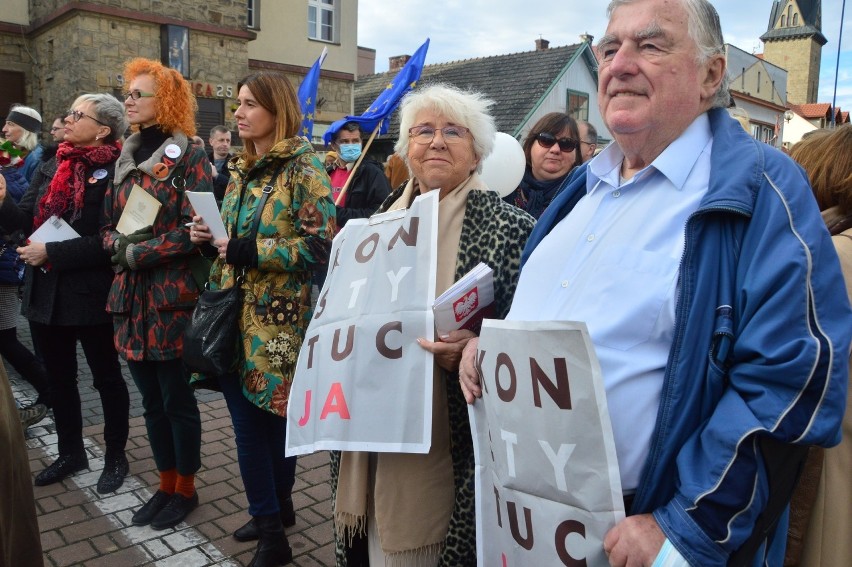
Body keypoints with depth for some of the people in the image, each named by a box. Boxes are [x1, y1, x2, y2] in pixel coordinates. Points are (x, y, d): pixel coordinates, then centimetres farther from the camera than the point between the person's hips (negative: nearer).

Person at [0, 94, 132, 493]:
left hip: (89, 294, -7)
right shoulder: (51, 168, 10)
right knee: (58, 377, 18)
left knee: (107, 378, 9)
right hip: (45, 291, 7)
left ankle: (115, 457, 26)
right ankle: (70, 452, 37)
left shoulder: (115, 174, -13)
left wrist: (51, 253, -20)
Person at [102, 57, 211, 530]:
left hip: (172, 296, -6)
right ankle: (166, 484, 31)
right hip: (131, 295, 7)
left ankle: (185, 487, 23)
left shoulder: (189, 158, -7)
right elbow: (107, 225, 15)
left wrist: (137, 252, -14)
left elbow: (193, 231, -15)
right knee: (151, 400, 15)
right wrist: (120, 247, -6)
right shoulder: (125, 159, 14)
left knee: (177, 399, 5)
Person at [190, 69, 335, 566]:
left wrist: (247, 252, -19)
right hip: (236, 316, 7)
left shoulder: (303, 169, -9)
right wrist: (212, 238, 2)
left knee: (272, 420, 3)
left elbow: (320, 245, -17)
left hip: (278, 321, -7)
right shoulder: (242, 169, 14)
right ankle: (275, 511, 30)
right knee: (250, 421, 11)